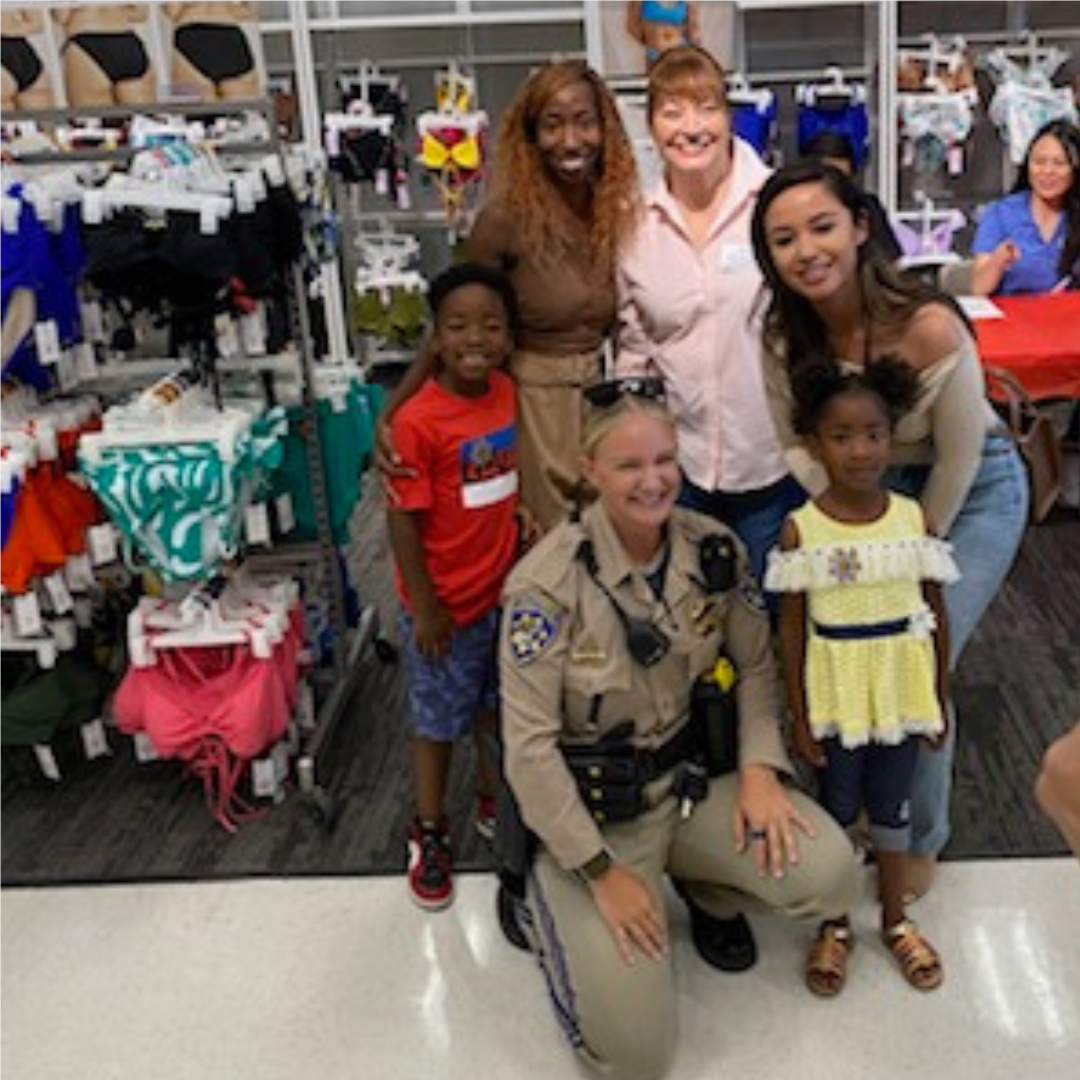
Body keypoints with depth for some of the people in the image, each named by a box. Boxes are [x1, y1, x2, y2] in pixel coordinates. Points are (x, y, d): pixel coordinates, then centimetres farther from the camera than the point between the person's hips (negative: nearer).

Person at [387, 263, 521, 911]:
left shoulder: (506, 394, -5)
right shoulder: (417, 421, -24)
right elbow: (403, 518, -19)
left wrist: (522, 554, 12)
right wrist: (425, 606, -16)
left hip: (503, 589, 6)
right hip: (447, 601, -5)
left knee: (498, 707, 23)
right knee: (440, 720, 12)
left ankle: (495, 802, 44)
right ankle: (430, 831, 32)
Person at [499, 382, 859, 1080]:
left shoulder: (713, 549, -7)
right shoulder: (548, 583, -20)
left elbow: (757, 663, 5)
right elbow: (530, 747, -18)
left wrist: (759, 767, -11)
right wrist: (601, 871, -17)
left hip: (691, 779, 5)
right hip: (590, 810, -4)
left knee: (829, 874, -19)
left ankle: (706, 891, 15)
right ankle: (550, 902, 16)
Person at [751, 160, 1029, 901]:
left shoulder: (928, 327, -33)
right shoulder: (784, 335, -17)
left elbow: (959, 459, -20)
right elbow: (798, 445, -4)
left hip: (972, 494, -4)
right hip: (878, 490, 4)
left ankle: (922, 839, 20)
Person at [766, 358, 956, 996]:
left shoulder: (915, 519, -8)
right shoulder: (800, 530, -13)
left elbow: (936, 614, 0)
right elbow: (792, 628, -7)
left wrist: (939, 701, 3)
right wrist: (800, 717, -6)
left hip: (902, 694, 1)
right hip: (835, 696, -1)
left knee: (893, 808, 18)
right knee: (837, 810, 15)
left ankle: (895, 917, 39)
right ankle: (835, 925, 35)